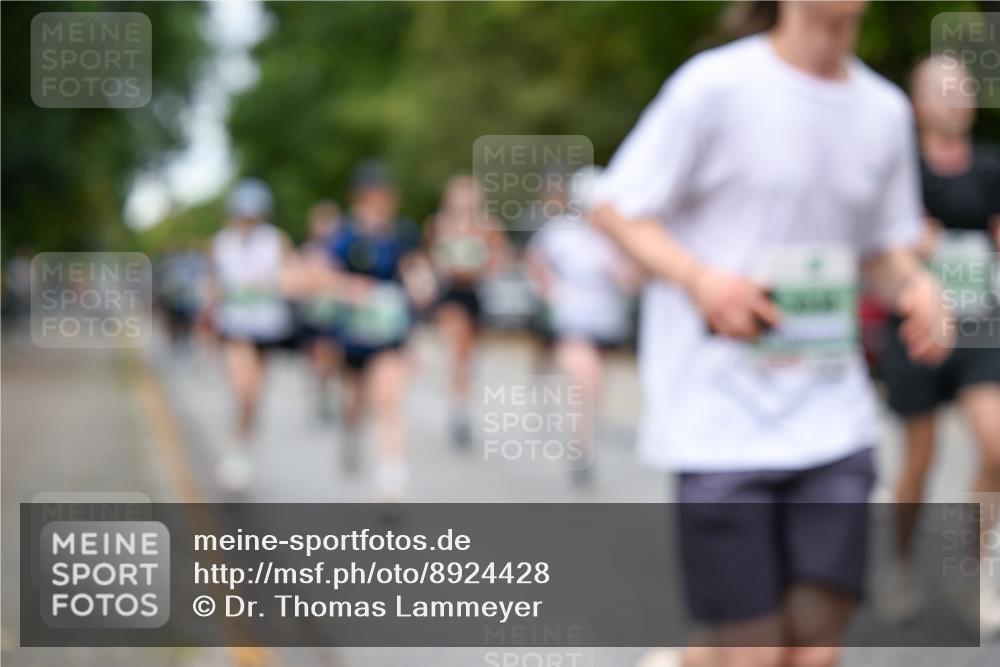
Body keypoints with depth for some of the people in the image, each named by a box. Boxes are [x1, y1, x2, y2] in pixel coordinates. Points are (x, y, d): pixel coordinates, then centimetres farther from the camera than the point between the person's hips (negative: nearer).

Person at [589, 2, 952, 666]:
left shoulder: (885, 109, 9)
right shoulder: (717, 85, -7)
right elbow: (615, 209, -2)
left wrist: (916, 284, -2)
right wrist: (700, 277, -20)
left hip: (833, 417, 5)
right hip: (722, 421, -5)